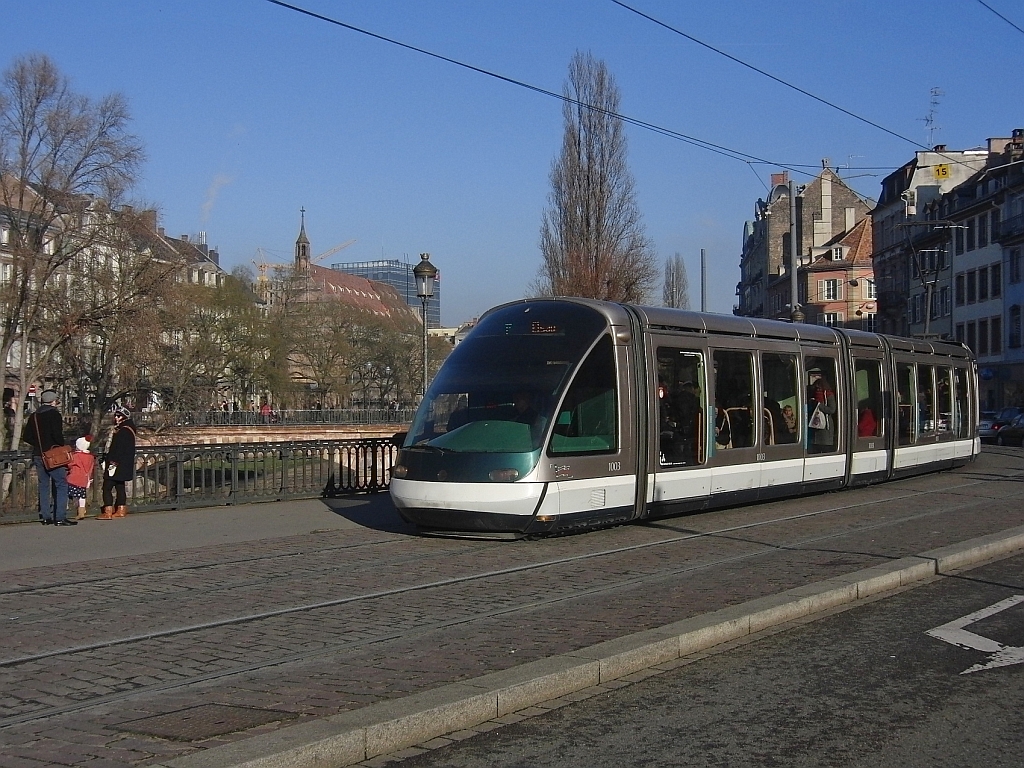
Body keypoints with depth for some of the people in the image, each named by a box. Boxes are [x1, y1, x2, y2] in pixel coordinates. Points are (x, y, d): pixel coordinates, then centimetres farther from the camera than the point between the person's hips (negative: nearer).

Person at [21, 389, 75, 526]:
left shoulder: (34, 416, 10)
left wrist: (38, 444, 16)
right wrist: (62, 447, -5)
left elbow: (26, 436, 10)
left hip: (38, 455, 7)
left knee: (43, 485, 12)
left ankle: (45, 516, 12)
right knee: (61, 484, -4)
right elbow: (57, 434, -19)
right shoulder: (54, 414, -9)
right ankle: (60, 517, -11)